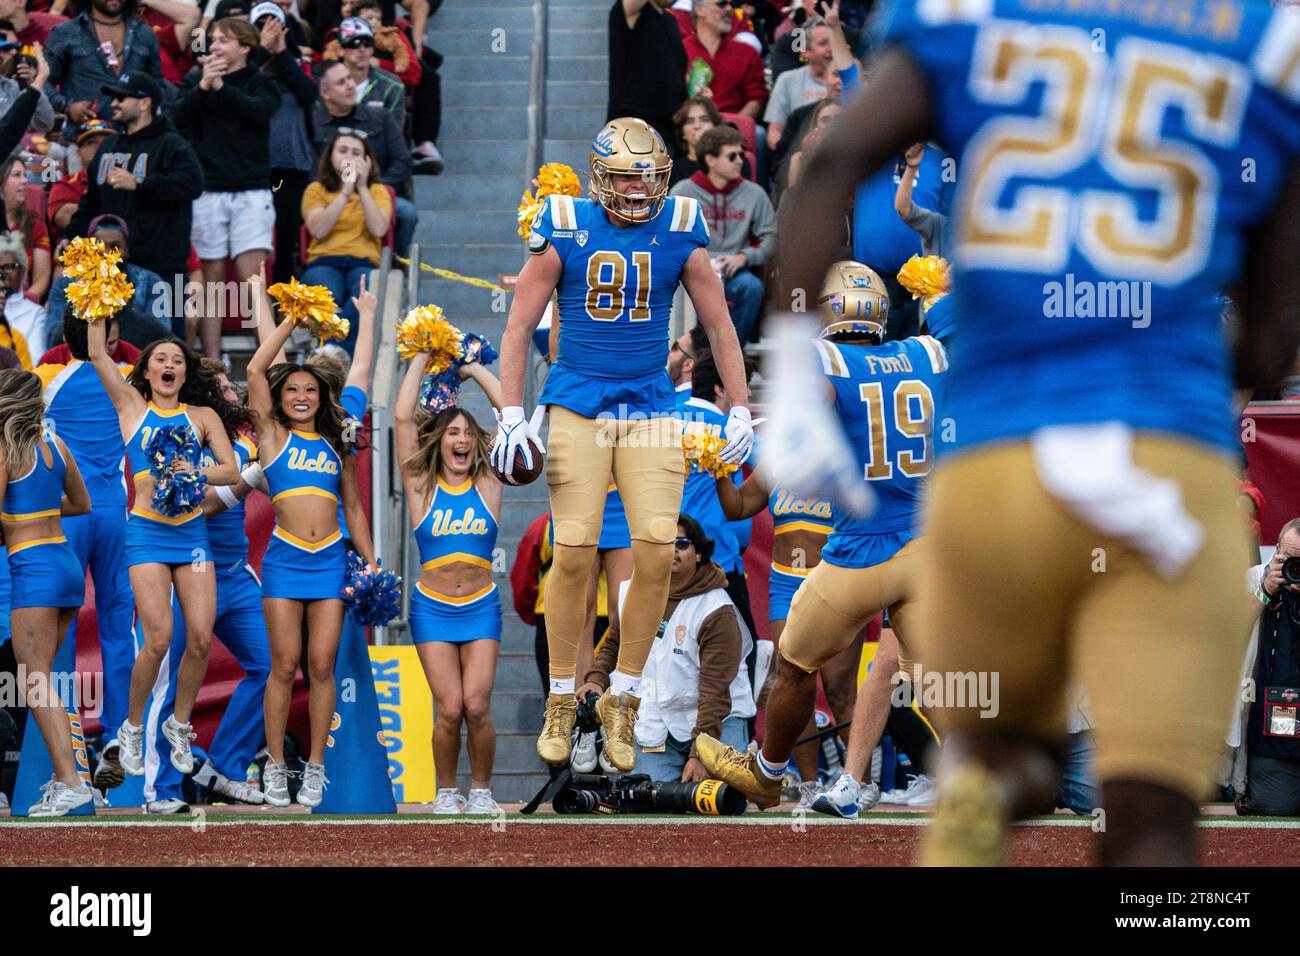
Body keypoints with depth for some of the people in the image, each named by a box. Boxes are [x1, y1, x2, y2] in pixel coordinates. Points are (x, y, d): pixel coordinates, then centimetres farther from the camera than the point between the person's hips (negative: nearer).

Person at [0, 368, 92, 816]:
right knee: (40, 678, 16)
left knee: (36, 682, -6)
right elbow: (82, 503, 22)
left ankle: (70, 782, -15)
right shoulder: (54, 444, 10)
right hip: (67, 562, 8)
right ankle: (62, 774, 14)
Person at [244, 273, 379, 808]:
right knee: (284, 665, -3)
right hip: (285, 559, -2)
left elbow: (354, 509, 19)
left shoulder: (336, 446, 14)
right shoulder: (273, 435, 5)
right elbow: (256, 370, -5)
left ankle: (315, 767, 6)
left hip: (331, 560, 2)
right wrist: (290, 320, 1)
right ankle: (275, 766, 5)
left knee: (322, 665, 0)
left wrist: (371, 564, 14)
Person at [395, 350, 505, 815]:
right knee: (449, 708, -11)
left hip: (481, 607, 1)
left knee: (477, 706, -11)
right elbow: (404, 417, -5)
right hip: (433, 607, -1)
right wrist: (421, 358, 1)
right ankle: (447, 791, 9)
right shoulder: (422, 487, 0)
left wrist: (472, 368, 7)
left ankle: (481, 789, 8)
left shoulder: (488, 485, 3)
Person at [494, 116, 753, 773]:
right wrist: (511, 415, -7)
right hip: (576, 408, -2)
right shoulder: (565, 231, -4)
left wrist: (740, 410, 6)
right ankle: (561, 702, 9)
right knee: (574, 553, -8)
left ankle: (621, 701, 6)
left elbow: (719, 325, 10)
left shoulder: (679, 234, 1)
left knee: (657, 554, -9)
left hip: (651, 410, 2)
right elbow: (519, 326, 0)